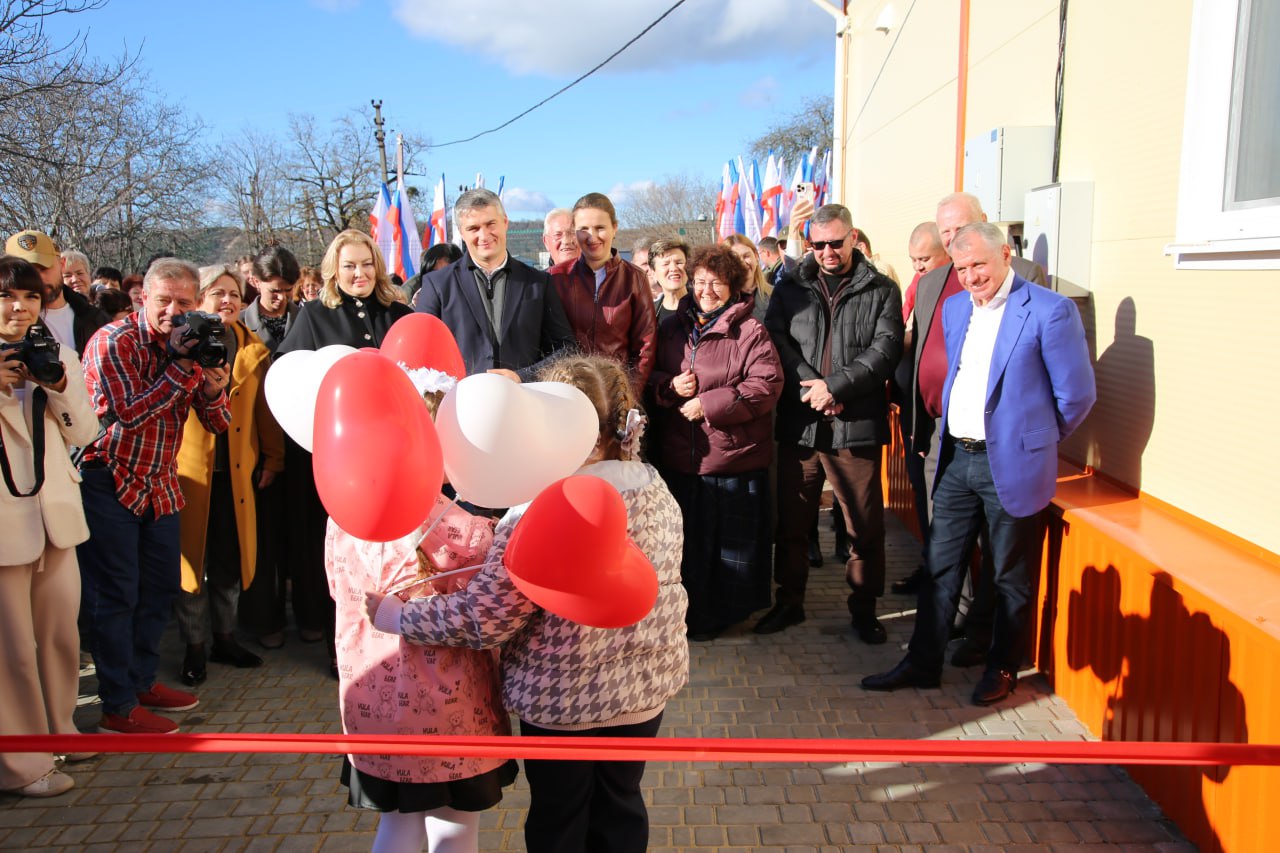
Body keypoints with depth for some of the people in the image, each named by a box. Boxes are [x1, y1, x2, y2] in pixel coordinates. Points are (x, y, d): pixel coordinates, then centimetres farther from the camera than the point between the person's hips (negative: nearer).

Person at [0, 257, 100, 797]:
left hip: (54, 517, 5)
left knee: (62, 636, 15)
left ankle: (58, 730, 34)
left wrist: (59, 385, -12)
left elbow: (84, 433, 3)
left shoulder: (57, 357, 9)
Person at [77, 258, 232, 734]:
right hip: (108, 481, -7)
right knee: (116, 594, 0)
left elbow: (218, 424, 2)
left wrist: (215, 389, -20)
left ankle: (142, 681, 31)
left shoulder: (190, 346, 5)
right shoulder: (113, 343, -14)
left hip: (159, 484, 7)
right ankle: (118, 707, 11)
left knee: (161, 587, 14)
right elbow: (129, 414, -24)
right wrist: (180, 367, -26)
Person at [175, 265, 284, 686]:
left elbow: (266, 409, 9)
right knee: (191, 555, 4)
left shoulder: (254, 351, 8)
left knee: (232, 559, 10)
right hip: (190, 470, -3)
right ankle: (194, 647, 17)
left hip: (238, 472, 3)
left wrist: (272, 459, 7)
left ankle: (225, 637, 25)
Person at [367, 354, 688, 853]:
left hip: (563, 702, -5)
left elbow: (480, 621, -23)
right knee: (621, 805, 26)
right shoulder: (659, 493, -7)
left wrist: (395, 616, -11)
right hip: (647, 688, 5)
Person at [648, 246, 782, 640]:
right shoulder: (670, 329, 12)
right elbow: (646, 376, 15)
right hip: (679, 459, 4)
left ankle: (721, 613, 23)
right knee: (685, 540, 13)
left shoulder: (749, 331, -4)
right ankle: (689, 611, 30)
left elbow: (767, 385, -13)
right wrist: (670, 386, -8)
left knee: (731, 544, 6)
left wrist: (709, 404, -16)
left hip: (733, 459, -4)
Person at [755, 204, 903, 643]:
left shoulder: (881, 291, 5)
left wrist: (834, 386, -16)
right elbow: (777, 340, -1)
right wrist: (810, 386, -15)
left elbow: (885, 350, -6)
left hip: (857, 425, -2)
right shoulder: (790, 289, 11)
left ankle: (864, 607, 23)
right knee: (792, 521, 11)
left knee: (865, 524, 6)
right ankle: (789, 601, 27)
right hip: (798, 423, 2)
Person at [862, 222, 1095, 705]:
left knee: (1011, 578, 10)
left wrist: (1034, 441, 2)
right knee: (940, 566, 12)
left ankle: (1002, 670, 27)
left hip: (1010, 465, -6)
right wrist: (948, 438, 14)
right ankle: (923, 663, 24)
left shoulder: (1049, 311, -12)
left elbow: (1077, 394, -7)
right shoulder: (954, 309, 9)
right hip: (956, 460, 6)